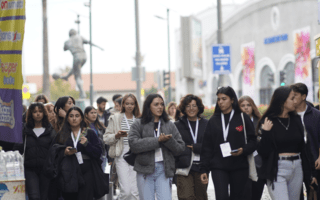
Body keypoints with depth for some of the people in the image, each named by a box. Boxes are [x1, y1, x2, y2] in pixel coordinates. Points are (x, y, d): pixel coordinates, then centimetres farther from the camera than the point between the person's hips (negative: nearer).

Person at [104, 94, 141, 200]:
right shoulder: (115, 118, 9)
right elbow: (106, 138, 6)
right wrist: (116, 136, -12)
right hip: (122, 156, -2)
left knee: (135, 191, -3)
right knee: (126, 190, -11)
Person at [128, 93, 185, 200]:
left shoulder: (169, 125, 12)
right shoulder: (138, 124, 5)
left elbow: (180, 148, 7)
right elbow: (133, 144, -12)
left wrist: (168, 141, -14)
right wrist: (157, 140, -15)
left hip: (164, 169, 1)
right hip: (145, 169, -1)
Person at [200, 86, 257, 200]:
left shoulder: (243, 118, 5)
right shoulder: (213, 121, 9)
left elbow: (252, 141, 4)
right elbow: (206, 147, 9)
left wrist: (243, 150, -17)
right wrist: (204, 169, 4)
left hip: (239, 166, 0)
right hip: (218, 167, 0)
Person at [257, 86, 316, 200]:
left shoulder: (296, 120, 10)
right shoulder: (268, 121, -5)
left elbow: (304, 147, 15)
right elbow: (263, 152, -8)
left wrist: (310, 172, 14)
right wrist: (266, 133, -21)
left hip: (297, 169, 5)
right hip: (277, 170, -5)